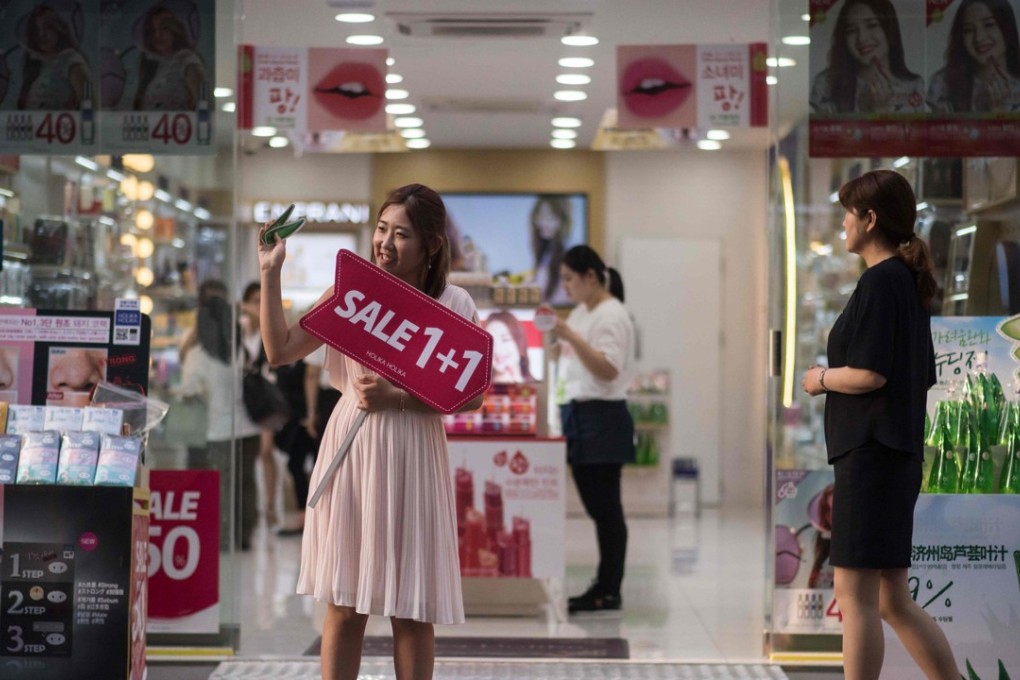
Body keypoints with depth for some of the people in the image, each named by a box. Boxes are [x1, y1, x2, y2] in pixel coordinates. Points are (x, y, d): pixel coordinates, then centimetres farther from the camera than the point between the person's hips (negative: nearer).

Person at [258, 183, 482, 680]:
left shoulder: (453, 306, -3)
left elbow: (472, 397, -4)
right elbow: (280, 351, 2)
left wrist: (397, 397, -14)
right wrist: (270, 273, -4)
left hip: (411, 458, -2)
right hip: (349, 451, 2)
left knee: (411, 611, 6)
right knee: (343, 606, 7)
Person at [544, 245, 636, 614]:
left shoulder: (611, 315, -11)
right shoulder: (581, 312, 17)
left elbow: (608, 370, -20)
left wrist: (572, 337, -27)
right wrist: (555, 338, 10)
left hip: (602, 418, -9)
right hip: (578, 414, 9)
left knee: (606, 507, -5)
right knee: (596, 506, 10)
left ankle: (609, 591, 0)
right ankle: (604, 587, 14)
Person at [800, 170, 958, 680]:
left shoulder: (880, 280, -13)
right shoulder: (910, 281, 15)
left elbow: (869, 374, -20)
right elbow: (923, 377, 19)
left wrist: (822, 379, -3)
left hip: (871, 454, -10)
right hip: (900, 452, 10)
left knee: (855, 594, -5)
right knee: (892, 600, 13)